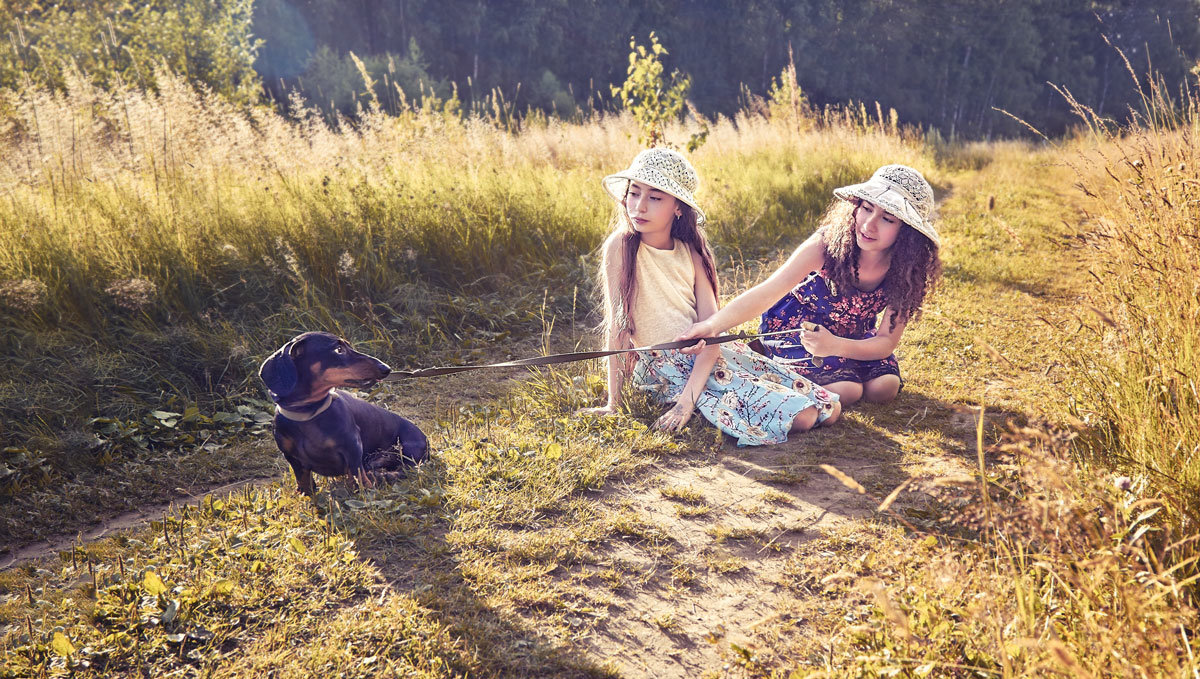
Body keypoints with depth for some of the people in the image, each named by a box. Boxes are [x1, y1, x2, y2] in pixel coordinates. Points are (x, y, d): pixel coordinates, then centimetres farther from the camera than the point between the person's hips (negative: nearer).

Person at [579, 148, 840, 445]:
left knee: (829, 411, -2)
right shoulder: (622, 246, -11)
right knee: (798, 416, -20)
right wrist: (613, 403, -12)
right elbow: (618, 323, -12)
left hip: (708, 354, 5)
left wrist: (688, 398, -22)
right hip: (666, 366, -5)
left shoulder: (691, 250, 0)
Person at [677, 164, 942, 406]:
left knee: (885, 387, -15)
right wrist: (714, 324, -55)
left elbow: (887, 342, -20)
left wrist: (834, 346, -41)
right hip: (795, 327, -4)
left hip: (851, 336, 5)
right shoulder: (828, 243, -31)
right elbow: (768, 291, -39)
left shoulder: (906, 271, -21)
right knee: (846, 390, -23)